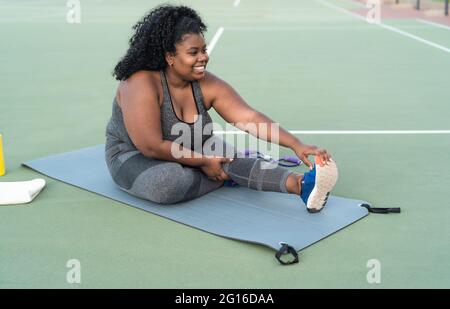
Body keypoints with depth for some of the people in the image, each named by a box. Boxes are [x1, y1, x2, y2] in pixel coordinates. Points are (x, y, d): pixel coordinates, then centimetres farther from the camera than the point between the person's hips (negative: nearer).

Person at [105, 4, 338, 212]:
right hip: (134, 156, -4)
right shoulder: (142, 85, -29)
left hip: (186, 152, 5)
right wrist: (203, 161, -24)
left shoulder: (207, 85, -14)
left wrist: (296, 145, -33)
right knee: (169, 182, -37)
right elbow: (152, 147, -31)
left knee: (224, 153, -24)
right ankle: (229, 177, -13)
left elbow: (250, 118, -22)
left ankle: (299, 184, -39)